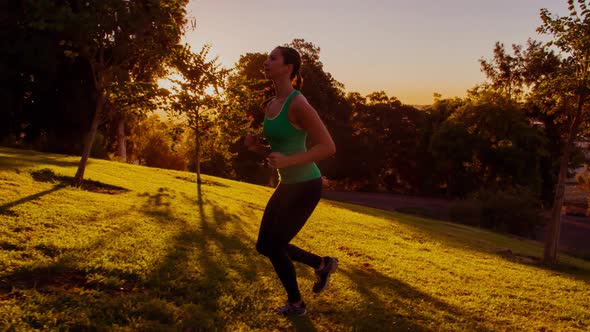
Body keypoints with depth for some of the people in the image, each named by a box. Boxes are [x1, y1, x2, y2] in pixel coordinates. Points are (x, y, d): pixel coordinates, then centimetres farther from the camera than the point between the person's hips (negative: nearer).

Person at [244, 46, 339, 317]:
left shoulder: (298, 104, -21)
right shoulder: (270, 105, 5)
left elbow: (328, 147, -22)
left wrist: (288, 161, -30)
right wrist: (256, 147, -4)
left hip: (306, 186, -8)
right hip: (287, 185, 8)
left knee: (274, 246, 0)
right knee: (264, 246, 12)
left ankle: (296, 304, 25)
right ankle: (323, 264, 32)